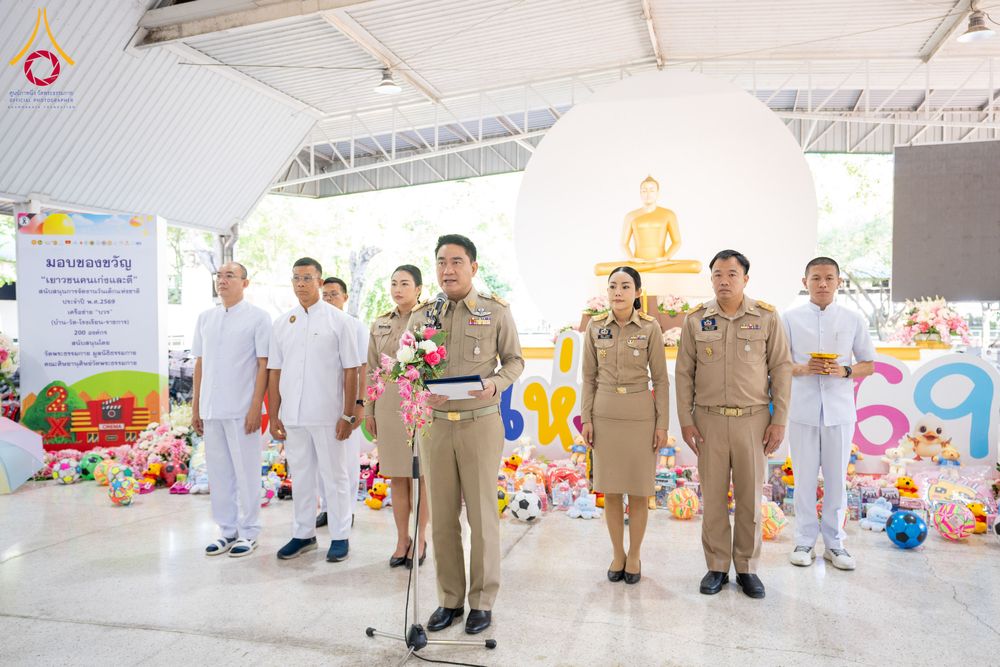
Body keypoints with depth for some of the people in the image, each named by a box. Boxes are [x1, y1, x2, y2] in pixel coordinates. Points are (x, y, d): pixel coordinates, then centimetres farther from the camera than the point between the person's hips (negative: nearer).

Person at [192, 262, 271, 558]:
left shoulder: (258, 317, -4)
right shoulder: (205, 318, 12)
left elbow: (263, 365, -7)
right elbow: (199, 364, 15)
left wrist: (256, 408, -12)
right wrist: (195, 407, 12)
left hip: (242, 410, -5)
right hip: (211, 409, 5)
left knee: (246, 472, 3)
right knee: (219, 472, 11)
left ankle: (248, 531, 16)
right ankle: (227, 530, 24)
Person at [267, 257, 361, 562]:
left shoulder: (339, 320, -3)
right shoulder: (282, 323, 9)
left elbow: (351, 371, -4)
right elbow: (275, 372, 11)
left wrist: (348, 415, -9)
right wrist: (274, 416, 7)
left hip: (327, 415, -4)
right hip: (292, 416, 4)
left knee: (335, 477, 6)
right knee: (300, 477, 14)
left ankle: (340, 536, 19)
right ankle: (303, 534, 27)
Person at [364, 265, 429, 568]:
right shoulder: (380, 324, 9)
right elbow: (372, 369, 12)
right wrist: (368, 410, 10)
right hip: (388, 405, 4)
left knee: (419, 477, 4)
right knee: (396, 478, 10)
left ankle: (420, 540, 18)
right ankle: (402, 540, 23)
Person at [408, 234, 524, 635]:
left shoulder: (496, 311, -1)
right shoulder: (421, 315, 7)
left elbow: (514, 360, 5)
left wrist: (496, 383, -15)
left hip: (481, 422, -2)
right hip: (435, 423, 3)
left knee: (482, 515, 5)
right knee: (442, 516, 9)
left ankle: (482, 600, 22)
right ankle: (449, 599, 24)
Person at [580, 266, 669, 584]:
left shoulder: (650, 328, -6)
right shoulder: (595, 328, 0)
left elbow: (660, 379, -3)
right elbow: (589, 377, 6)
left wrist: (663, 423, -6)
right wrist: (586, 418, 1)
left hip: (640, 415, -2)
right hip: (605, 414, 2)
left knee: (639, 489, 6)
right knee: (610, 489, 8)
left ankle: (634, 555, 23)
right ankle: (617, 554, 24)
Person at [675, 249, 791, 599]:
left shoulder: (767, 317, -2)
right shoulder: (695, 319, 0)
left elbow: (781, 369, 0)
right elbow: (683, 373, 3)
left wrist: (779, 421, -4)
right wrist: (685, 421, -2)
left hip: (753, 419, 0)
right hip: (709, 420, 1)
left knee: (750, 496, 7)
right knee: (713, 496, 7)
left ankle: (747, 569, 22)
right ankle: (717, 568, 20)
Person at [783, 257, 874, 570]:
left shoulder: (853, 320, 3)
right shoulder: (791, 318, 1)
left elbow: (869, 365, 8)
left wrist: (844, 371, -12)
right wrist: (802, 369, -16)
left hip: (839, 411, 1)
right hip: (803, 411, -1)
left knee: (837, 478, 9)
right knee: (804, 478, 7)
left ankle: (834, 543, 22)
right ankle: (804, 541, 20)